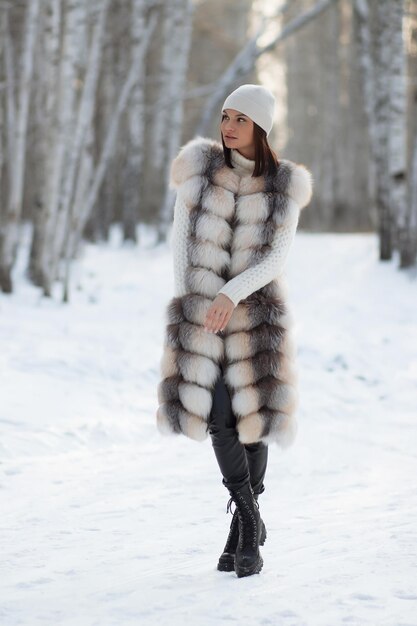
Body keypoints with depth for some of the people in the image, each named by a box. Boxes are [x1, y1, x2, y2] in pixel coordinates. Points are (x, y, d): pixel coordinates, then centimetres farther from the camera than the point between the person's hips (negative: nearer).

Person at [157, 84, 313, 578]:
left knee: (253, 417, -2)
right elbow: (181, 238, 3)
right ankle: (250, 521, 6)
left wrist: (232, 295, -21)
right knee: (216, 415, -12)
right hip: (200, 309, 1)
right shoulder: (200, 167, 0)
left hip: (255, 310, 0)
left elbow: (278, 259, -7)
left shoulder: (284, 185, -1)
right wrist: (184, 306, -3)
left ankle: (243, 536, 15)